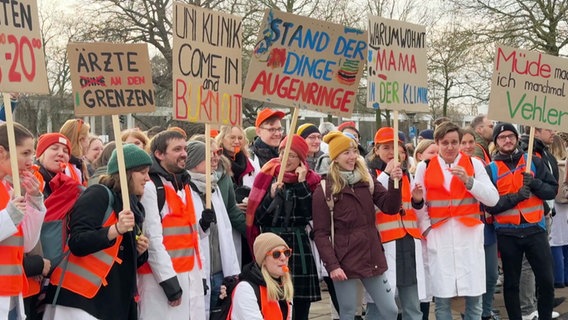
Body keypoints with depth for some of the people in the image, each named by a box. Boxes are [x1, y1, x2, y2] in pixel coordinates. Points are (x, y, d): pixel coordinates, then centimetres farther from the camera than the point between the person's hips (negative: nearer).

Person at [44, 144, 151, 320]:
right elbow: (77, 243, -18)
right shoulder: (98, 195, -8)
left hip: (114, 298, 8)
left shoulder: (134, 206, 16)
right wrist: (116, 229, -29)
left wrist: (140, 251, 4)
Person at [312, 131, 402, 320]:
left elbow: (390, 207, -2)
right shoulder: (324, 190, -5)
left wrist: (394, 182, -18)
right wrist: (332, 265, -16)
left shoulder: (367, 181, 9)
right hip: (344, 261, -4)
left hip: (372, 257, 5)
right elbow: (320, 233, -7)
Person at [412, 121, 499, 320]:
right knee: (442, 298, 0)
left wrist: (469, 181, -13)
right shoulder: (425, 167, 7)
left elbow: (492, 199, -1)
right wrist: (426, 229, -3)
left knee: (474, 296, 1)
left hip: (469, 235, 0)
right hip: (439, 238, 0)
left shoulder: (474, 164, 7)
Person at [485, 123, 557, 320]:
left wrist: (535, 183, -14)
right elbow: (490, 205, -8)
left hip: (535, 230, 1)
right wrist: (516, 196, -18)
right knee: (511, 283, 9)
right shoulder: (490, 169, -1)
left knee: (546, 281, 2)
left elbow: (553, 190, 3)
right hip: (507, 234, -1)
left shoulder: (534, 162, 6)